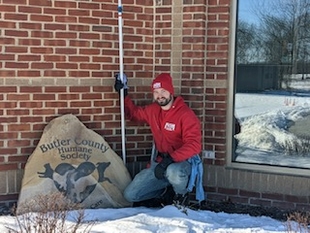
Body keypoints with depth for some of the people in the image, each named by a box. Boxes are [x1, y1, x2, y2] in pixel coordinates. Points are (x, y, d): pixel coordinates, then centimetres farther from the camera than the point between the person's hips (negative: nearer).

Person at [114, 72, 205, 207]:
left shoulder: (185, 114, -17)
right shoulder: (153, 110, 4)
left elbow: (194, 145, -26)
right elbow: (133, 114, 24)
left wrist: (170, 160, -34)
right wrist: (123, 94, 13)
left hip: (183, 161, -6)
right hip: (160, 161, 6)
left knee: (173, 172, -43)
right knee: (130, 195, -1)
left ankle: (181, 195, -6)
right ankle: (163, 189, 26)